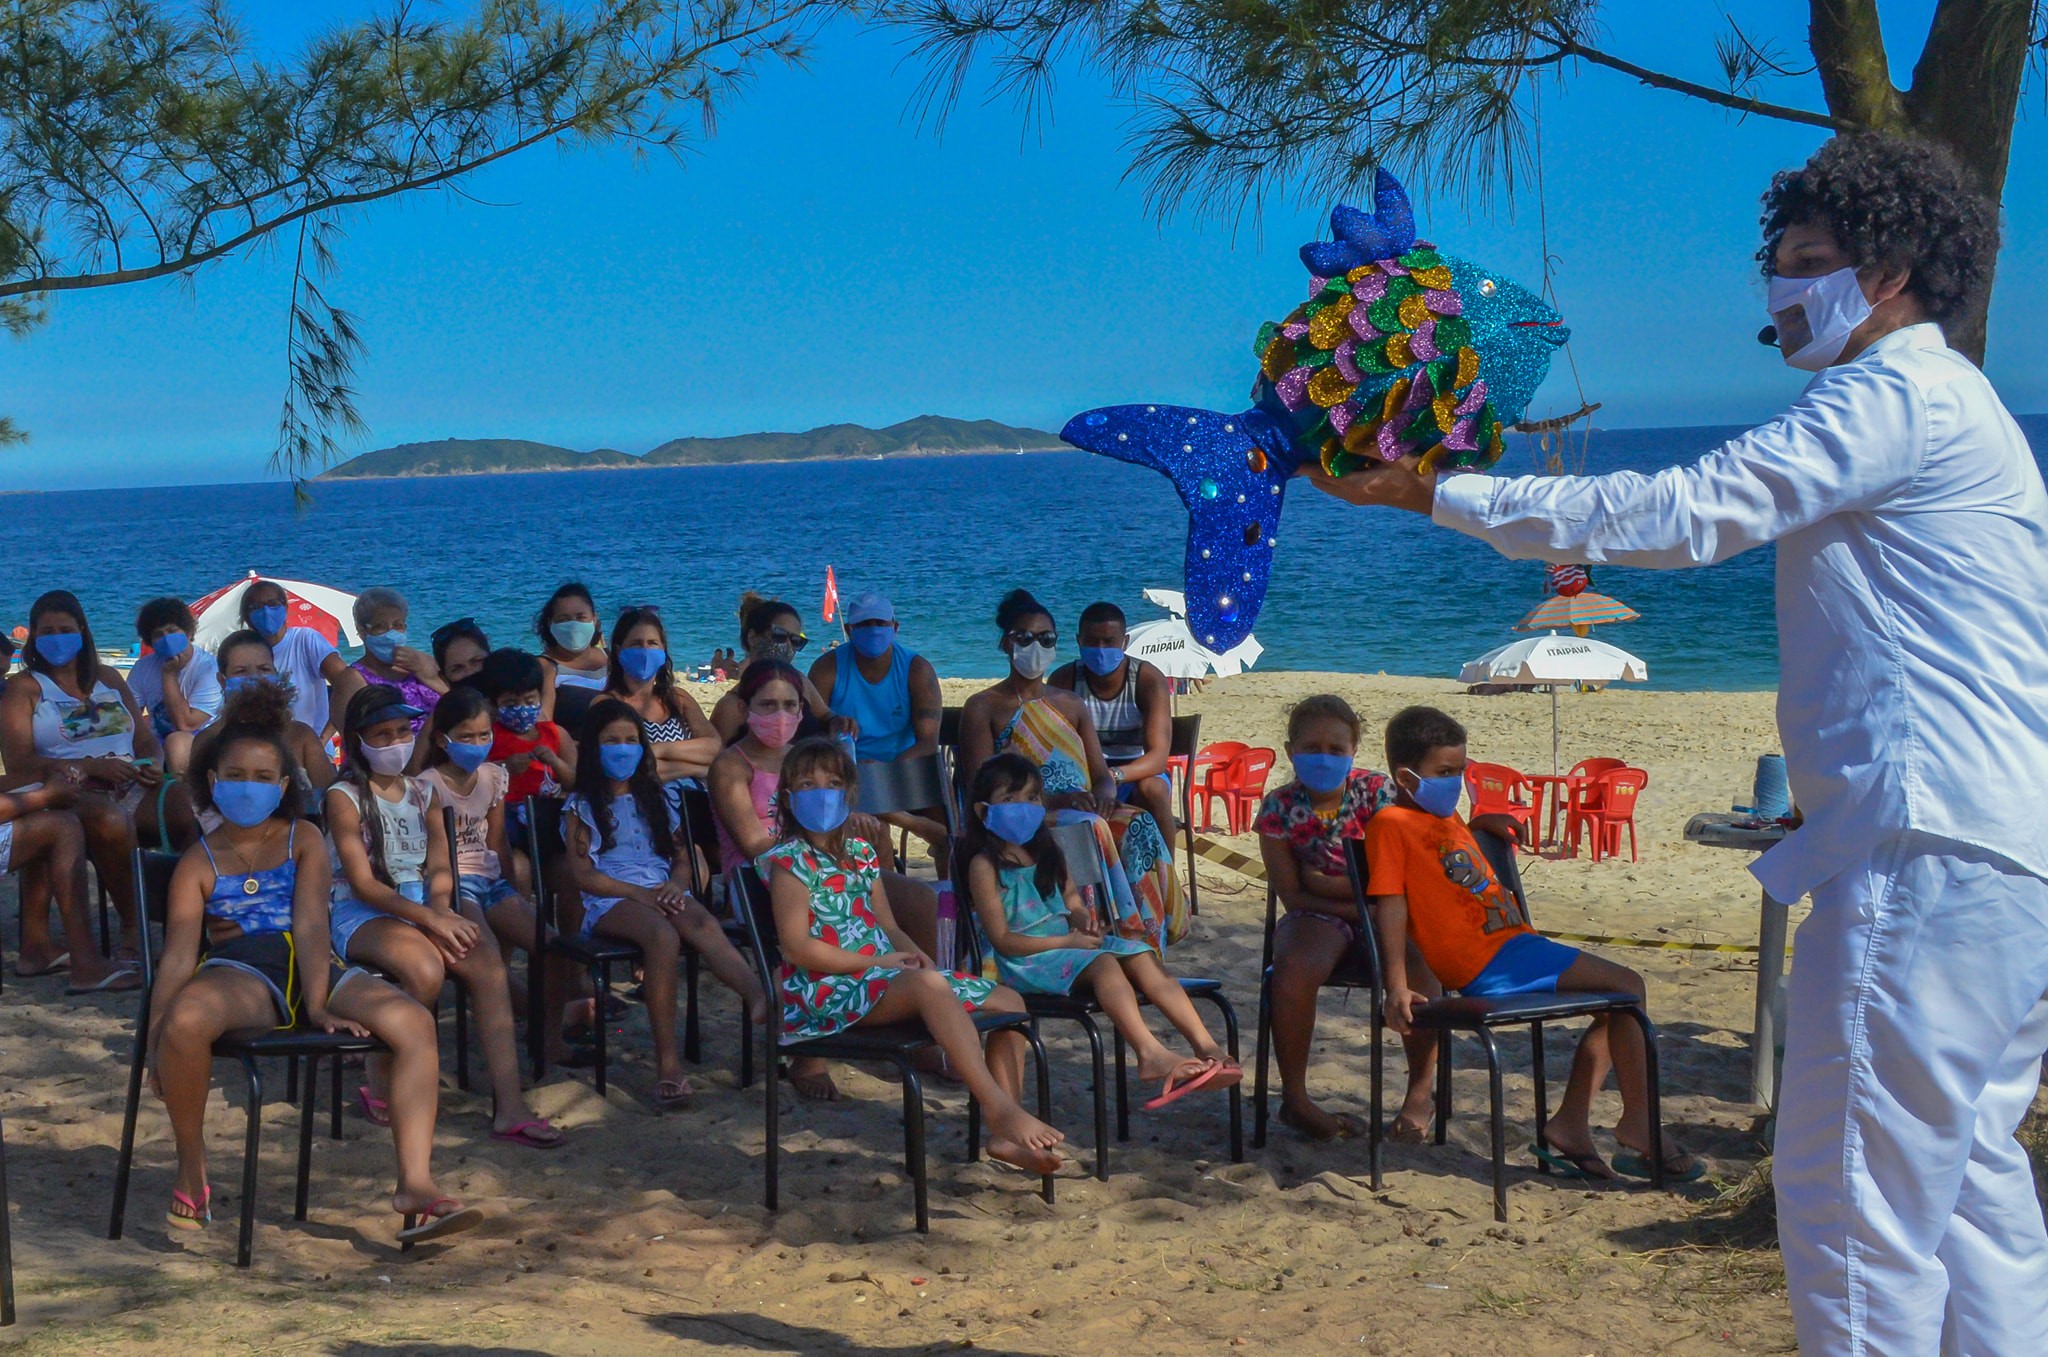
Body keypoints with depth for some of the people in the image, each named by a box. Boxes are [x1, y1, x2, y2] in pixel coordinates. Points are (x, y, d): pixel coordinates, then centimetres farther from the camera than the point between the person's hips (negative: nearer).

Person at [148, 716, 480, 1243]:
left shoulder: (302, 841, 16)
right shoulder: (199, 862, 12)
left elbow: (310, 925, 1)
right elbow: (179, 955, 1)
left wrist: (318, 1007, -15)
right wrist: (155, 1037, -15)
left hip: (309, 970, 2)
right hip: (237, 975, -2)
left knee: (415, 1022, -22)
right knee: (186, 1020, -38)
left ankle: (415, 1183, -29)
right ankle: (191, 1173, -13)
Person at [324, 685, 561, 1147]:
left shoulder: (423, 792, 16)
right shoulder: (345, 797, -1)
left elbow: (440, 867, 10)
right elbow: (363, 883, -10)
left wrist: (443, 910, -14)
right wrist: (431, 919, -21)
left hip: (425, 908, 5)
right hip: (362, 915, -5)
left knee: (487, 962, -26)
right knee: (426, 969, -36)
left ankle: (509, 1106, -31)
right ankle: (381, 1087, -11)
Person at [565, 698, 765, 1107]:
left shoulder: (657, 799, 25)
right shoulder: (582, 807, 12)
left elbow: (683, 859, 21)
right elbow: (583, 874, 0)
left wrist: (675, 885, -4)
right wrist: (639, 893, -13)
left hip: (664, 892, 3)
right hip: (610, 900, -3)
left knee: (704, 924, -33)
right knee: (663, 934, -37)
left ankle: (760, 997, -62)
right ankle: (667, 1060, -42)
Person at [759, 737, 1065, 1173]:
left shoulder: (861, 854, 19)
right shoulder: (789, 862, -4)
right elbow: (797, 947, -13)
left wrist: (915, 954, -3)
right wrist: (878, 961, -15)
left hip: (885, 977, 9)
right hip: (827, 992, -9)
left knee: (1009, 1001, 1)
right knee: (929, 985, -38)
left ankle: (1005, 1134, -8)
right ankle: (1002, 1108, -43)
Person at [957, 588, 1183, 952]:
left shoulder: (1071, 705, 24)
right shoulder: (983, 708, 6)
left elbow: (1101, 772, 16)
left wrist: (1104, 792, -11)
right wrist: (1051, 800, -20)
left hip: (1083, 811, 5)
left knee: (1140, 826, -27)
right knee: (1090, 829, -36)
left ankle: (1144, 942, -32)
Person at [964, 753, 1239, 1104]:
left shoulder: (1046, 853, 16)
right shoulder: (985, 865, -8)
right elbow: (1002, 939, -13)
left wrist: (1083, 920, -5)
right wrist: (1067, 942, -16)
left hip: (1069, 941, 7)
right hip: (1023, 959, -7)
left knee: (1141, 956, -16)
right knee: (1103, 963, -32)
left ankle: (1205, 1045, -27)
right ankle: (1151, 1054, -46)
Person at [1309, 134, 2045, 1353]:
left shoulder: (1899, 397, -10)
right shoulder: (1947, 404, 24)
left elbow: (1681, 515, -17)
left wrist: (1433, 493, -14)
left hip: (1927, 852, -11)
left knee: (1854, 1189, -6)